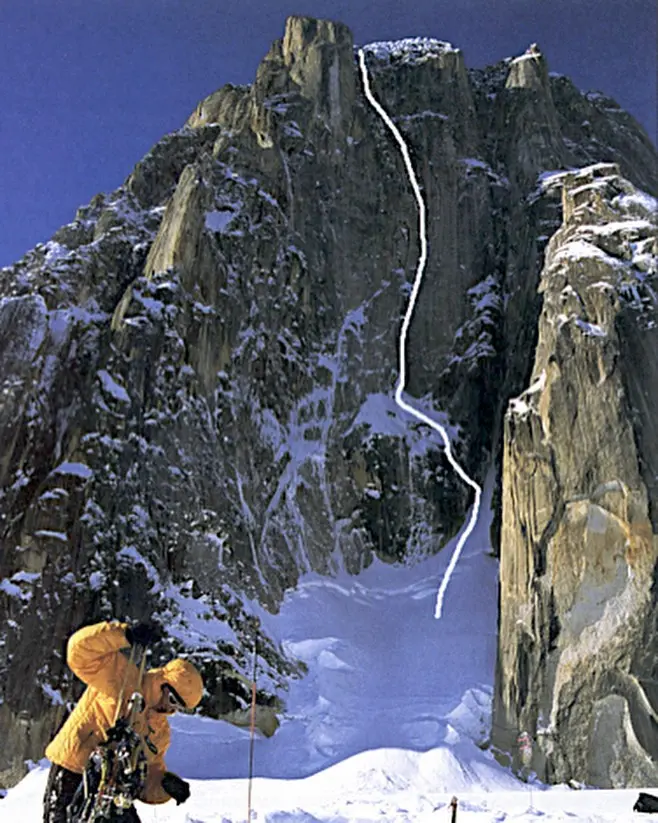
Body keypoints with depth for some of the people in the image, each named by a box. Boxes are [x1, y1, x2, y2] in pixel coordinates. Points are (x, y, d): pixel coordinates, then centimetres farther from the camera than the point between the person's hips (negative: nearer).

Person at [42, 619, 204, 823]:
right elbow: (81, 649, -21)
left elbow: (151, 770, 15)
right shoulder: (123, 678, -8)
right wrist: (126, 634, -35)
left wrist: (167, 784, -8)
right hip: (71, 769, -6)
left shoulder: (160, 731, 12)